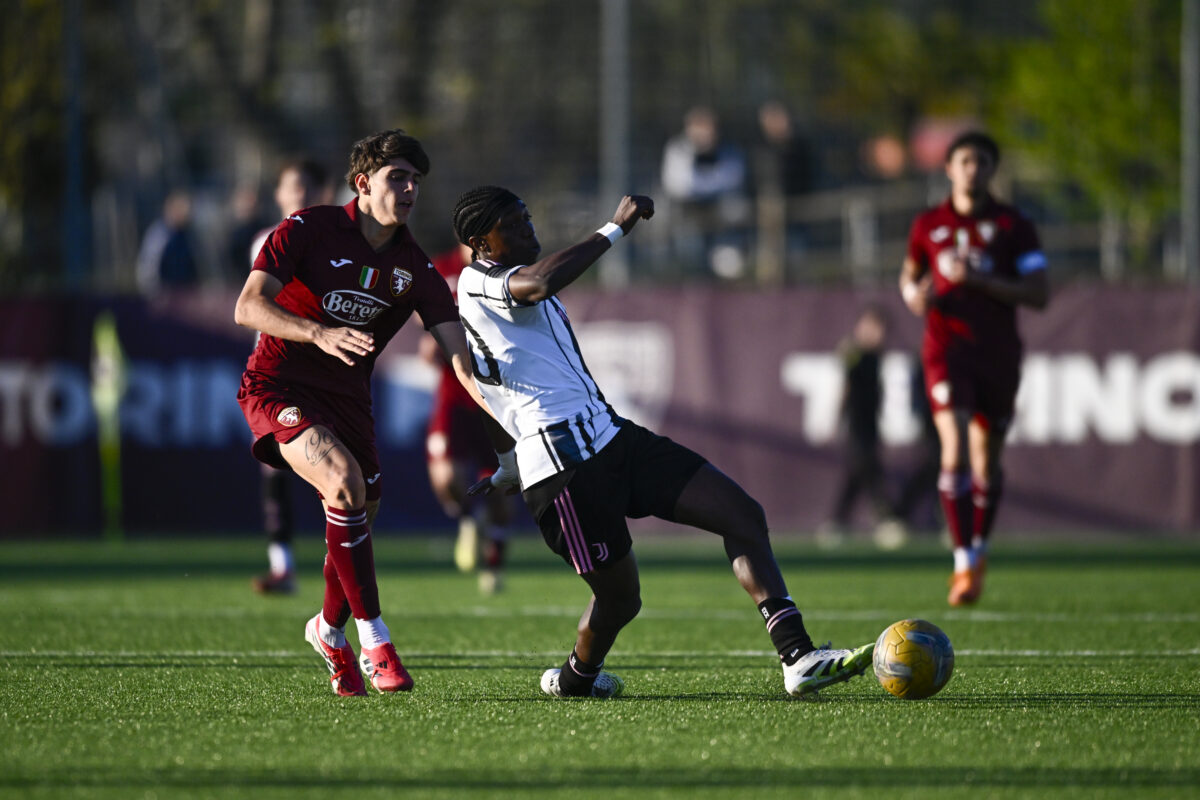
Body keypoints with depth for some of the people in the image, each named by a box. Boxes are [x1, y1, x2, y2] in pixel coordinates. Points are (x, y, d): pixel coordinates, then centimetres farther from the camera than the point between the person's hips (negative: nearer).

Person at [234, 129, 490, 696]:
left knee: (360, 515, 1)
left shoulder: (416, 271, 1)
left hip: (347, 394, 5)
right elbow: (248, 307, -17)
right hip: (278, 386, -5)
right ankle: (373, 638, -22)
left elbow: (461, 355, -5)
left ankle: (329, 632, 33)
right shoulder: (309, 229, -10)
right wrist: (320, 334, -34)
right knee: (344, 478, -28)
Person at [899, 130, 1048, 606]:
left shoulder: (1014, 226, 1)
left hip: (998, 353, 1)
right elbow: (909, 276, 23)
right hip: (946, 349, 0)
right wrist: (915, 295, -2)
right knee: (955, 453, -17)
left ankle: (979, 550, 31)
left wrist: (981, 280, -16)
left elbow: (1039, 295, -4)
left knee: (987, 461, 8)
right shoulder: (928, 226, 7)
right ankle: (964, 565, -18)